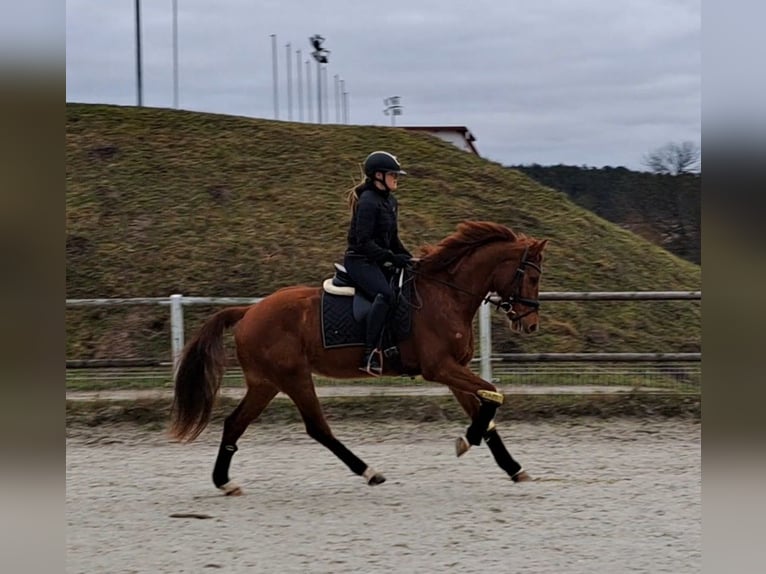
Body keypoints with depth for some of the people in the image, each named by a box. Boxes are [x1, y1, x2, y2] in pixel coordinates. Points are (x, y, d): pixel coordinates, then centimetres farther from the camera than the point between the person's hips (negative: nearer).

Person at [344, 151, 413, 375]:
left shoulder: (390, 201, 15)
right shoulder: (368, 202, -15)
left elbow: (392, 239, 21)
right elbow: (364, 241, -21)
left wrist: (409, 258, 7)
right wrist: (393, 258, -24)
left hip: (377, 262, 10)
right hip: (360, 261, -10)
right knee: (384, 294, -34)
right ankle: (370, 354, -38)